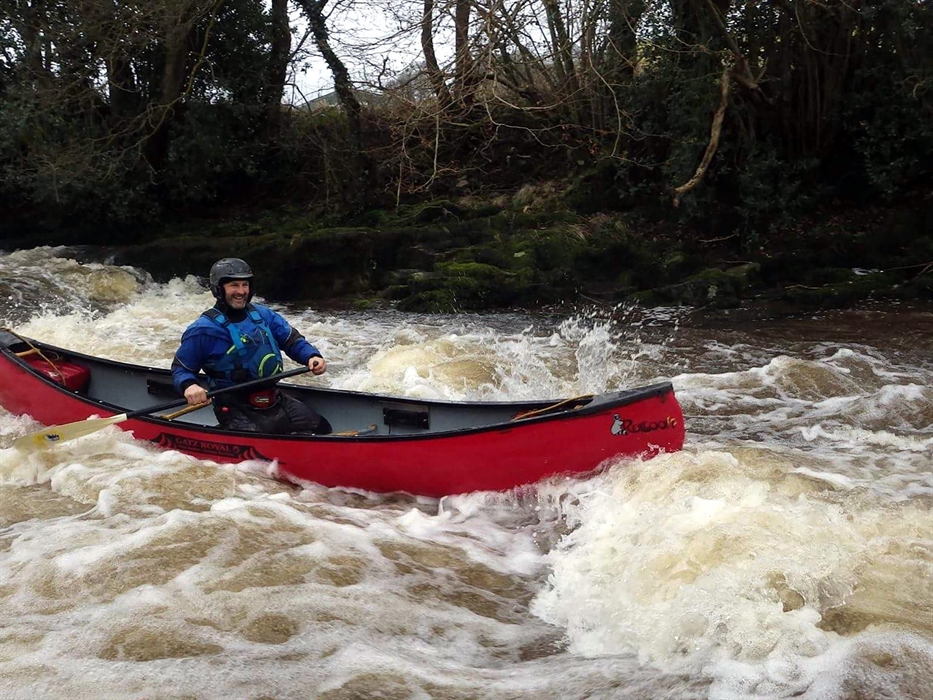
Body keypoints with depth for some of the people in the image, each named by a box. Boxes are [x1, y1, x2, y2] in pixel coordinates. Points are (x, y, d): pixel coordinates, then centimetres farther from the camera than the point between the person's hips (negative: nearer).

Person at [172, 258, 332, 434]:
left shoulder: (263, 315, 7)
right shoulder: (203, 330, -8)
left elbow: (292, 340, 14)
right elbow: (180, 368, -3)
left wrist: (312, 356, -7)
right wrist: (188, 386, -26)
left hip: (274, 400, 6)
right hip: (236, 411, -6)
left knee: (322, 429, 7)